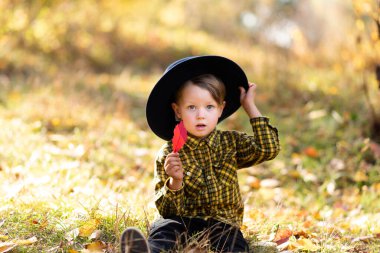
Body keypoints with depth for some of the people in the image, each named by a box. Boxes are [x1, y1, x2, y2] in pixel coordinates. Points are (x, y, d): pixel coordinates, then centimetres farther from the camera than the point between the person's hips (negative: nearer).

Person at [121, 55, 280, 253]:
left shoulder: (231, 142, 10)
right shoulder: (168, 154, 1)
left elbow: (268, 149, -5)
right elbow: (166, 209, -1)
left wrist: (250, 107, 1)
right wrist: (175, 183, -24)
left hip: (221, 223, 3)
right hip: (182, 222, -3)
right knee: (164, 229, -35)